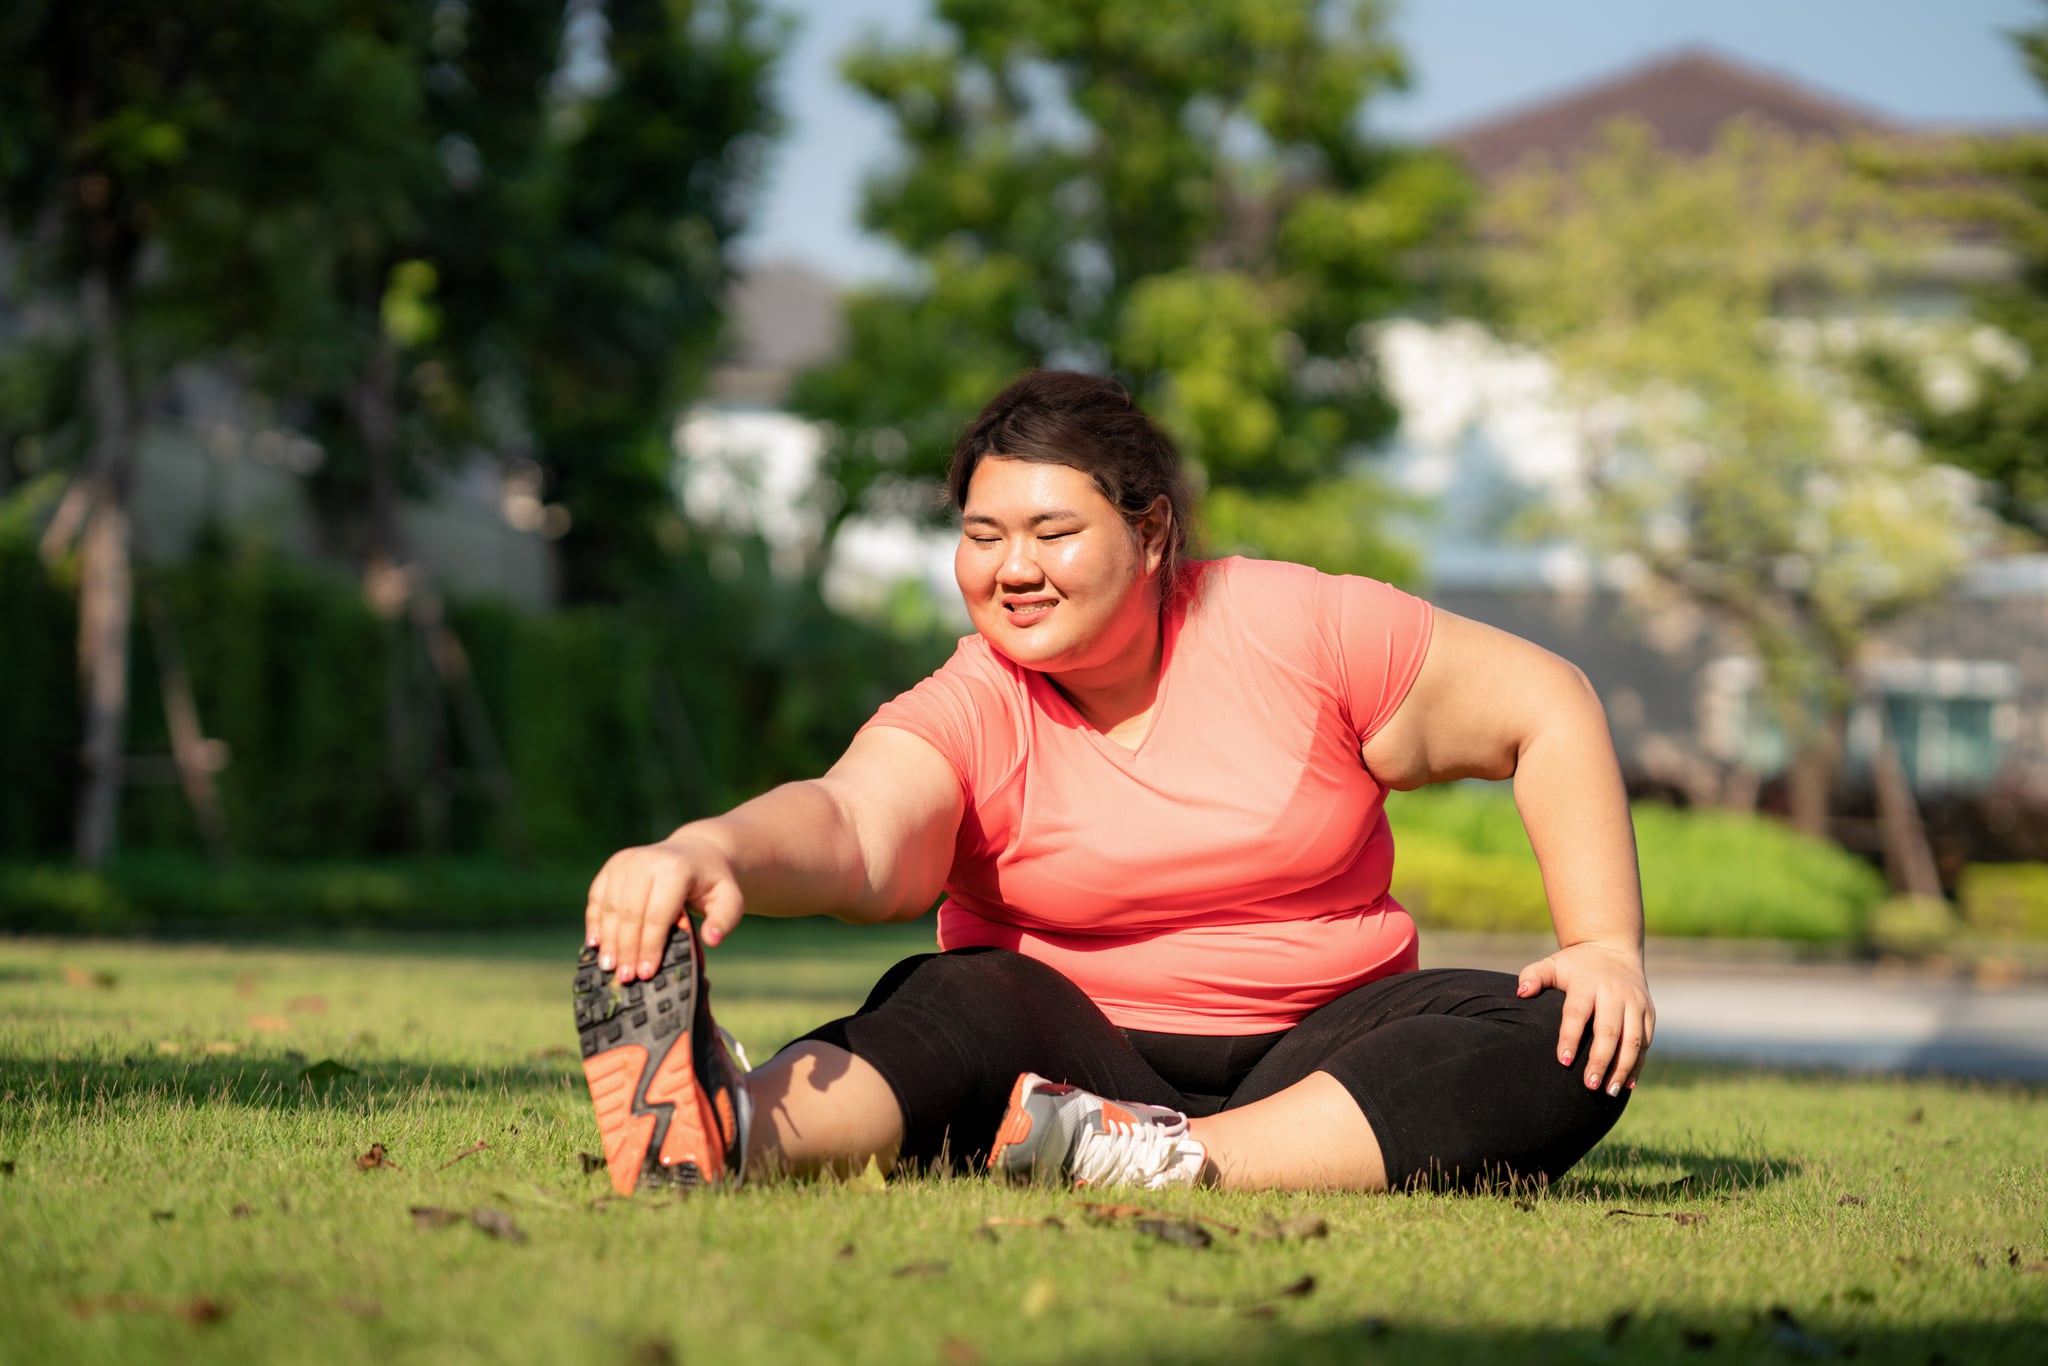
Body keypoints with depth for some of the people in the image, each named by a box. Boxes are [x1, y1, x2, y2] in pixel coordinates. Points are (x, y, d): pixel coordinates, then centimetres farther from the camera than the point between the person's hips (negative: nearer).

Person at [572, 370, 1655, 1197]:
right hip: (1084, 1050, -1)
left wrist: (1606, 946, -6)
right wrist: (714, 849, -53)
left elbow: (1544, 709, 4)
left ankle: (1175, 1165, -42)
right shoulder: (970, 712, -7)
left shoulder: (1301, 627, -3)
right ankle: (723, 1131, -64)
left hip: (1315, 1056, 2)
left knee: (1568, 1049, -26)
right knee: (962, 1001, -33)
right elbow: (853, 830, -29)